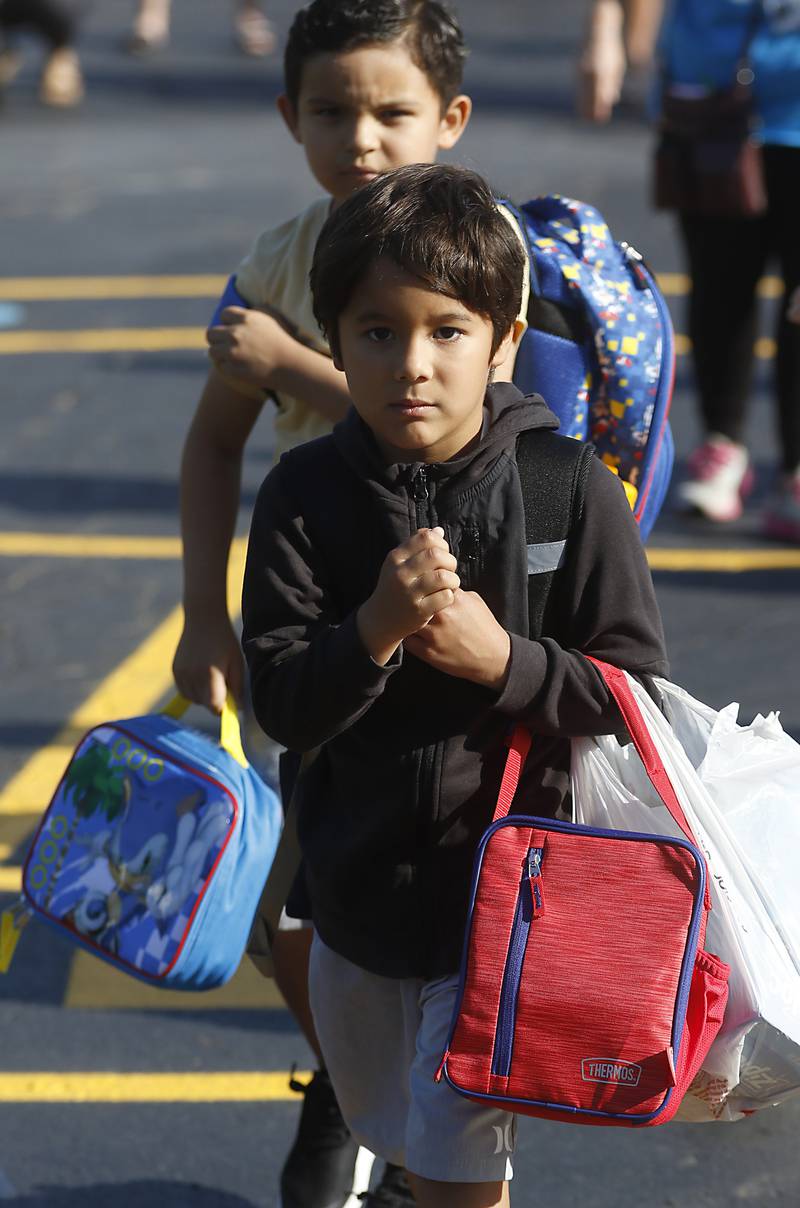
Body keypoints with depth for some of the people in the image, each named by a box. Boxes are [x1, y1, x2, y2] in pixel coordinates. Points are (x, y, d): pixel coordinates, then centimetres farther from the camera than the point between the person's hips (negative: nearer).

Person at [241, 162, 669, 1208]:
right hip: (359, 884, 4)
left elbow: (637, 692, -9)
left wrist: (503, 660, -23)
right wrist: (374, 630, -28)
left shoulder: (570, 491, -13)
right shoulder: (307, 494, -8)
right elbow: (281, 707, -11)